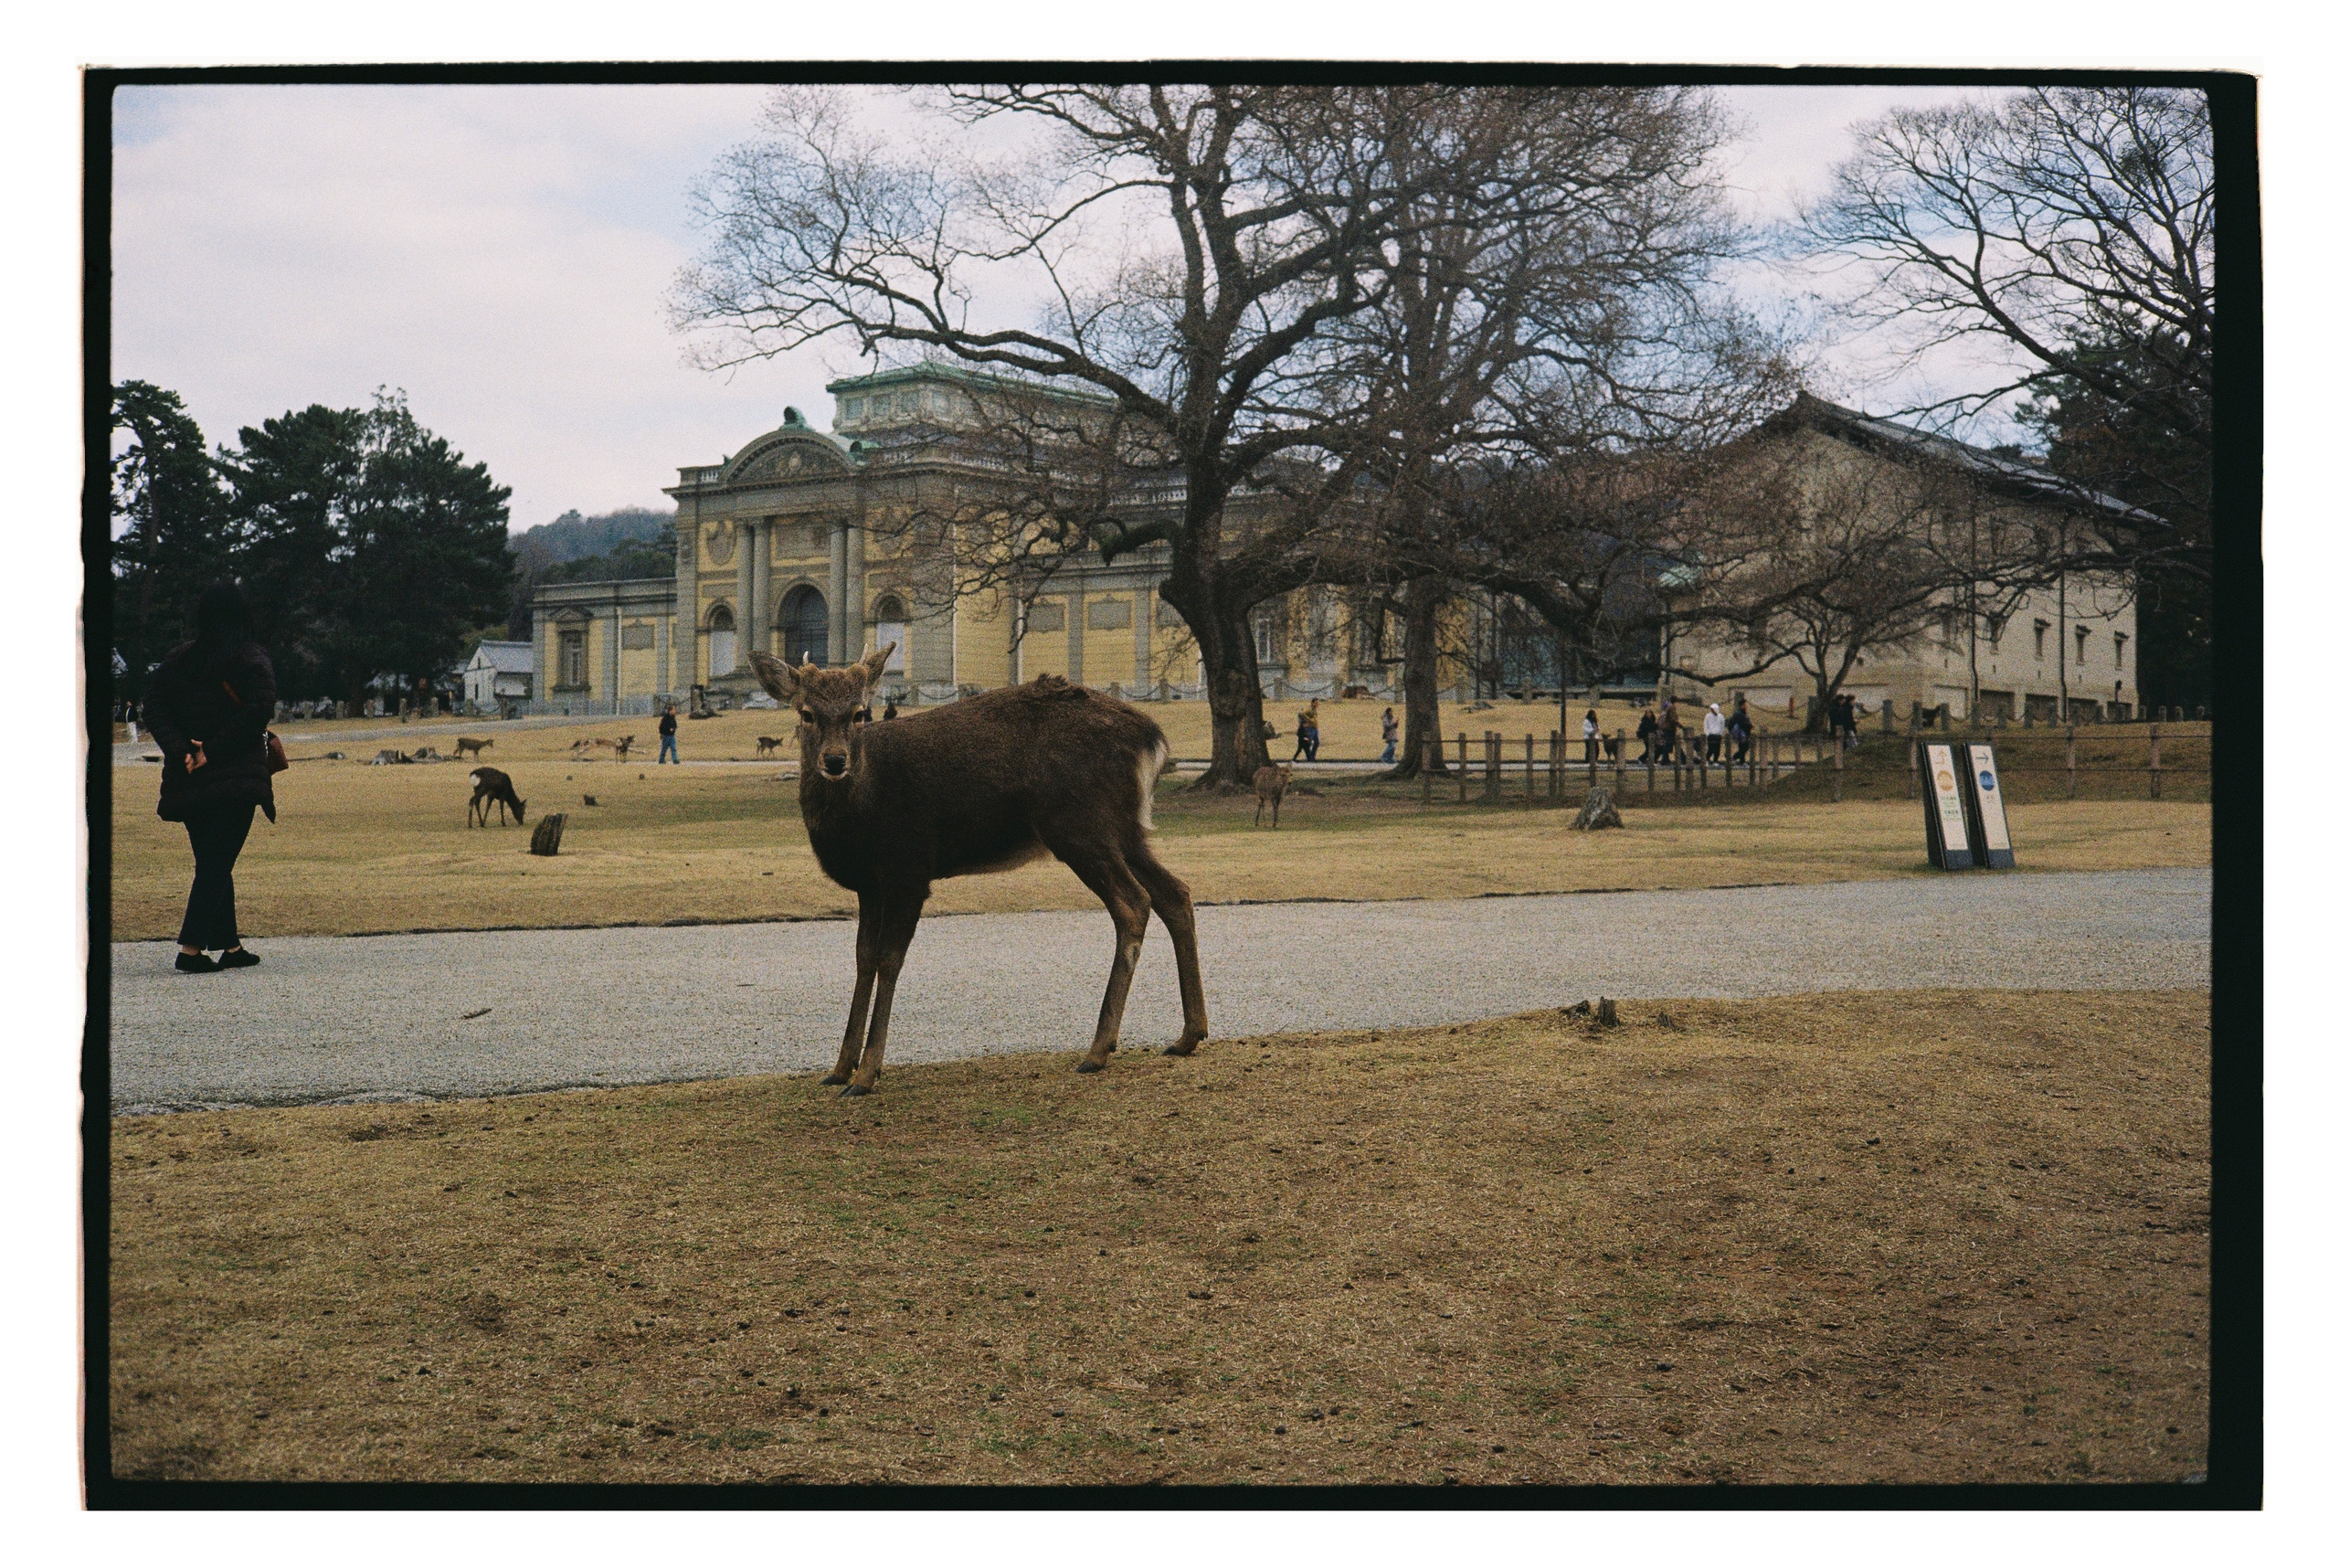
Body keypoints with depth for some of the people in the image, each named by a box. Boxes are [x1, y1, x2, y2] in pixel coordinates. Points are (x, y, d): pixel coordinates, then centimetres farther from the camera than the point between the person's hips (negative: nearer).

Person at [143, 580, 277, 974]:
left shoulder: (175, 660, 8)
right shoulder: (253, 661, -5)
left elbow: (154, 708, 0)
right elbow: (258, 713, -17)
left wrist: (182, 750, -8)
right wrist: (211, 751, -14)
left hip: (189, 779, 5)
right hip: (235, 778, -5)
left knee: (213, 863, 13)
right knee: (217, 863, -3)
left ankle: (230, 946, 18)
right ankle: (191, 947, -12)